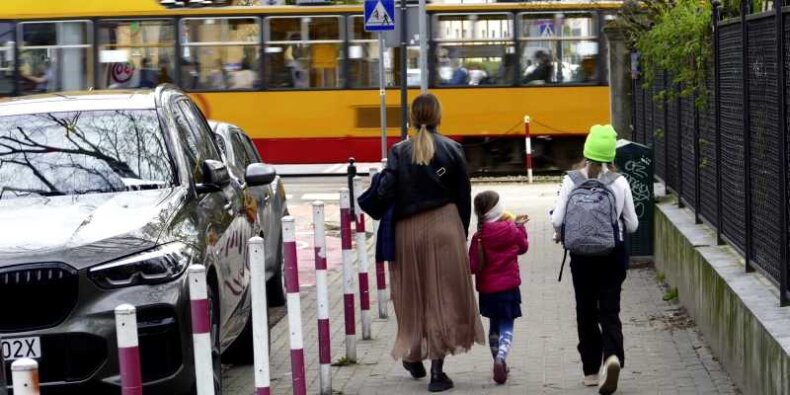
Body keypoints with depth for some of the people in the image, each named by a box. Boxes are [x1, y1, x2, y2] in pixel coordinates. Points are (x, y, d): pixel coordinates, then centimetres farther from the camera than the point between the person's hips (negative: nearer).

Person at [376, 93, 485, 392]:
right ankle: (437, 370, -1)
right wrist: (462, 232, 11)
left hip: (408, 231, 1)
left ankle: (413, 357, 29)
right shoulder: (452, 150, -2)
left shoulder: (399, 152, -2)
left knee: (413, 294, 16)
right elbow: (463, 197, 1)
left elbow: (385, 192, -13)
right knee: (443, 295, 3)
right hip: (444, 227, -1)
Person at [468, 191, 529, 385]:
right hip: (508, 286, -2)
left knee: (494, 325, 18)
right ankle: (500, 358, -27)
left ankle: (499, 364, 26)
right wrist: (519, 226, 24)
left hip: (487, 289, 2)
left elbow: (472, 266, -9)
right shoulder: (512, 230, -6)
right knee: (506, 326, -1)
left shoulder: (479, 236, -8)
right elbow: (523, 247, 14)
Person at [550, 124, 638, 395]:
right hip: (613, 254, 0)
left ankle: (591, 370, 16)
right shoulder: (619, 182, -7)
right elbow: (632, 225, -2)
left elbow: (557, 220, -10)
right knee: (610, 310, 3)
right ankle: (613, 355, -24)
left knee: (586, 311, 13)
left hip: (581, 254, 0)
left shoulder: (572, 181, -8)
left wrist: (560, 234, 12)